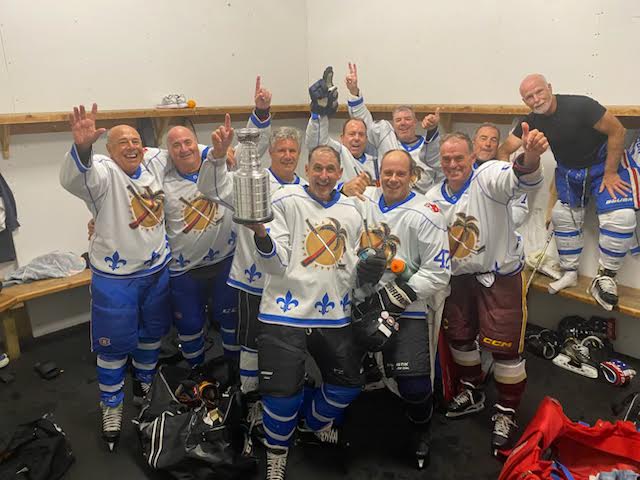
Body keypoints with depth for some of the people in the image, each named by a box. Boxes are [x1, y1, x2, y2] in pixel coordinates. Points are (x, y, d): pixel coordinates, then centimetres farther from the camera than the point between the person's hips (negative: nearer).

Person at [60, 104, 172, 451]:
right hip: (115, 278, -5)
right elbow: (73, 179, -39)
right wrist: (82, 146, -60)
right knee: (114, 344, 9)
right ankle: (111, 404, 32)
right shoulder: (103, 172, -16)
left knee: (152, 333, 23)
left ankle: (146, 383, 49)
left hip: (157, 270, 6)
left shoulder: (153, 168, 3)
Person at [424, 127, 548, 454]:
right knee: (458, 336, 18)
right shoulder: (433, 198, -1)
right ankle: (471, 393, 43)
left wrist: (530, 156, -62)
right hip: (458, 277, 6)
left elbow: (522, 180, -40)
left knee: (503, 345, 2)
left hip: (499, 276, -5)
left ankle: (506, 412, 25)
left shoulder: (488, 177, -18)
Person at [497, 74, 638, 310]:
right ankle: (569, 273, 22)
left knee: (620, 217, -21)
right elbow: (504, 150, -5)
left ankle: (606, 277, -4)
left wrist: (610, 174, -17)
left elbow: (617, 131, -21)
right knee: (563, 217, 3)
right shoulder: (532, 122, -9)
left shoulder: (579, 106, -27)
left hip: (604, 163, -5)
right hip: (568, 171, 5)